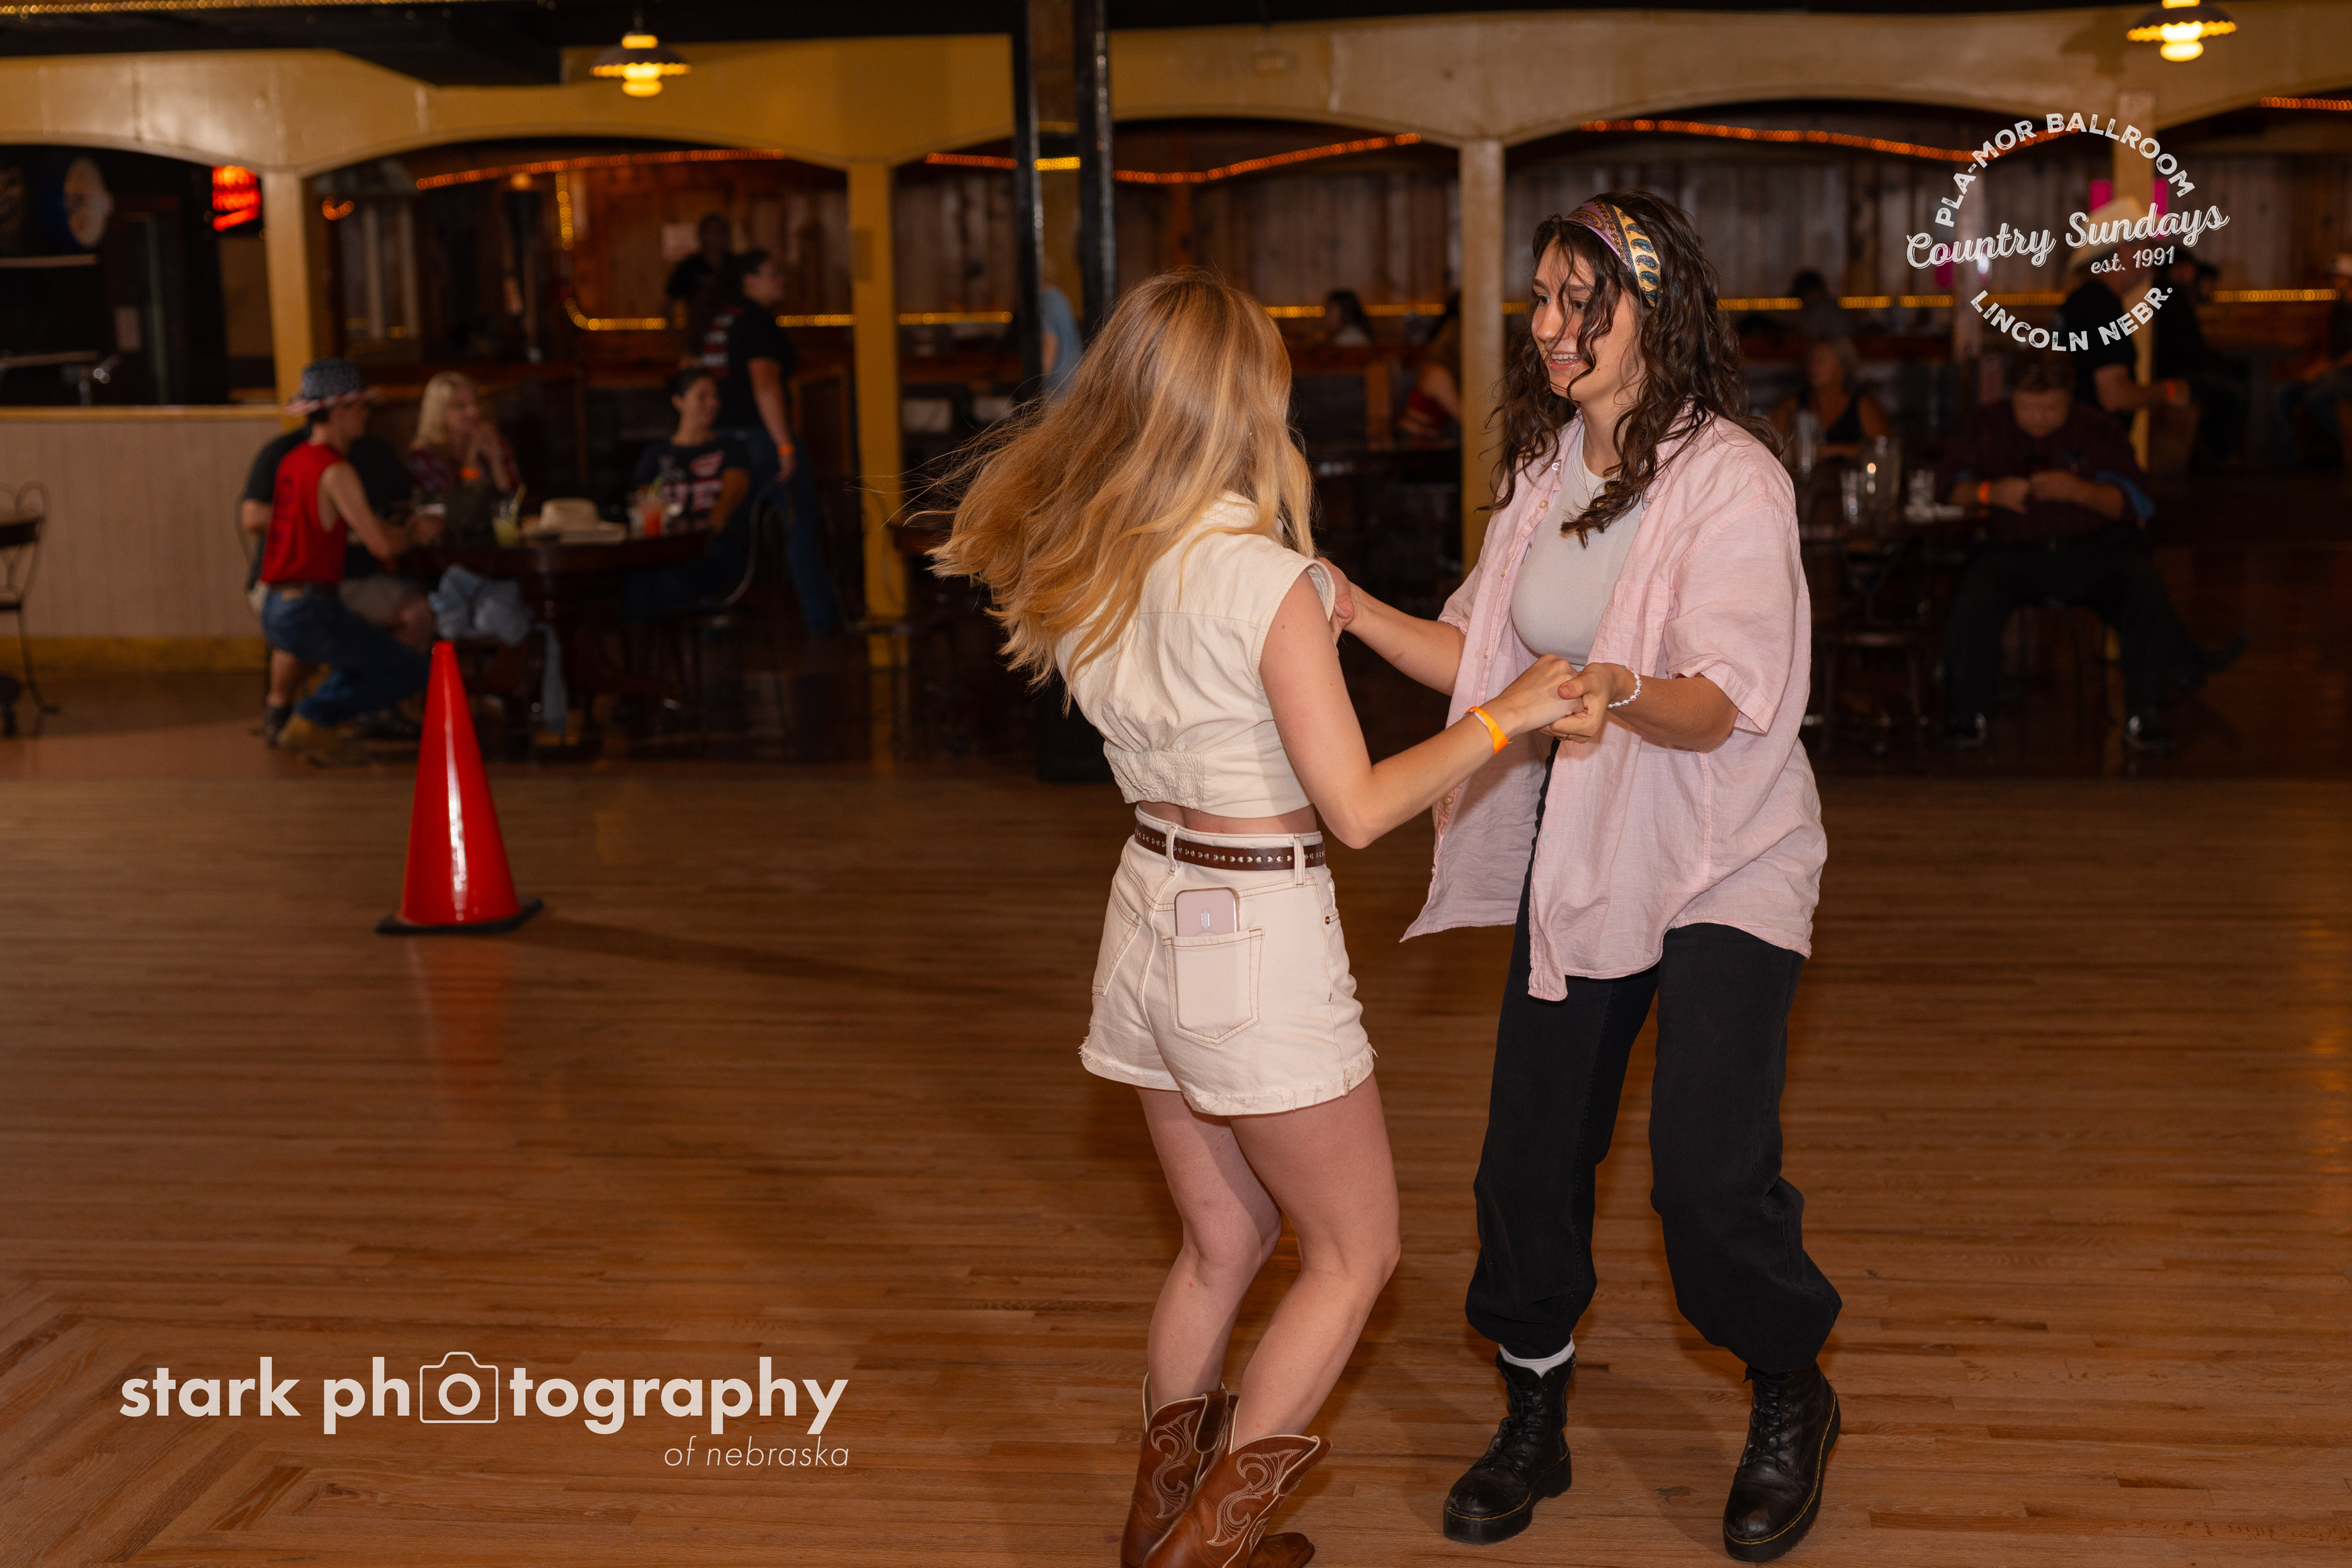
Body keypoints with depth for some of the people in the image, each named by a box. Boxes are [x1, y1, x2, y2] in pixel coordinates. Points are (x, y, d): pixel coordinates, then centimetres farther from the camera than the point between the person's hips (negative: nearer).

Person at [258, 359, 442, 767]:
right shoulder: (336, 471, -14)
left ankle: (316, 731, 12)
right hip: (310, 611, -9)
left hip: (276, 611, 9)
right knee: (410, 671, -1)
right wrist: (416, 534, 5)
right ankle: (313, 719, -2)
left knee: (378, 656, 28)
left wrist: (405, 530, 20)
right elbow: (382, 546, -16)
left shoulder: (294, 460, 14)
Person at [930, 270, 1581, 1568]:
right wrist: (1502, 717, -9)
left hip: (1150, 912, 7)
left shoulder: (1086, 566, 0)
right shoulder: (1268, 581, -20)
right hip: (1259, 937, -7)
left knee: (1223, 1243, 22)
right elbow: (1358, 807, -18)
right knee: (1353, 1253, 12)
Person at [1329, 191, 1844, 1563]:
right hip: (1580, 853, 6)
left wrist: (1625, 694, -45)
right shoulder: (1545, 469, 6)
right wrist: (1342, 604, -4)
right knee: (1529, 1157, 6)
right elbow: (1485, 659, 7)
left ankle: (1792, 1405, 18)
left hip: (1724, 860, -6)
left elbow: (1724, 702, -24)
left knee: (1709, 1176, -12)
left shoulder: (1733, 478, -15)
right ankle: (1534, 1422, 28)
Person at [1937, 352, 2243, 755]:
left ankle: (2144, 718, -16)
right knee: (1973, 601, -32)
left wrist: (2079, 490, -20)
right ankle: (1968, 715, -16)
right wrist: (1989, 492, -16)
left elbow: (2132, 502, 0)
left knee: (2148, 593, -28)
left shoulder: (2099, 431, 7)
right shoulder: (1992, 431, 9)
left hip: (2096, 546, 1)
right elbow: (1950, 482, 7)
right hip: (2017, 551, 0)